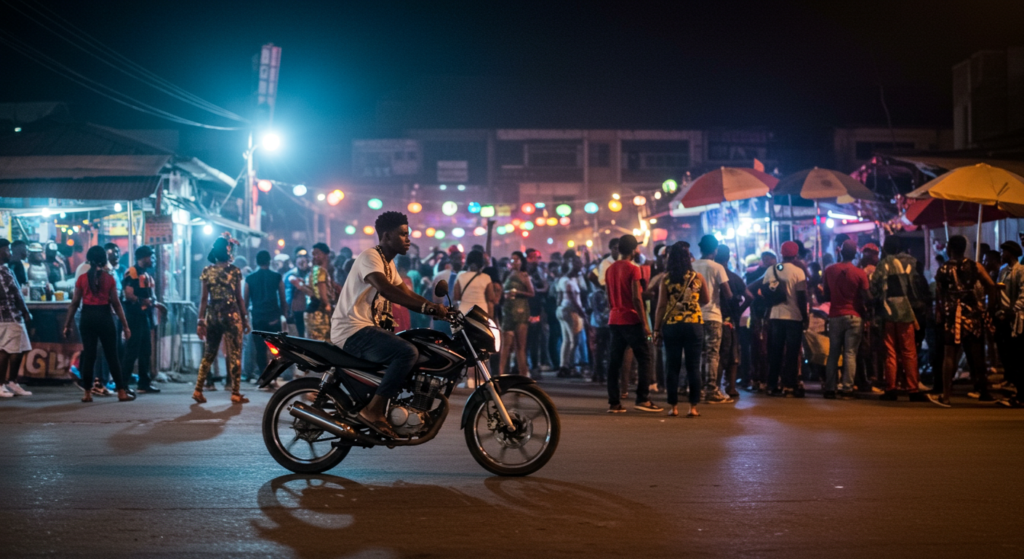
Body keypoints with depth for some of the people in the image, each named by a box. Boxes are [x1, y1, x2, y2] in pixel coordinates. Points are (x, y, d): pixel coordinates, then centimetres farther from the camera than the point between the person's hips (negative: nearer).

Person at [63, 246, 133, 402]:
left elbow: (75, 303, 1)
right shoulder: (109, 278, -4)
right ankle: (122, 392, 5)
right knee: (112, 355, 4)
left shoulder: (82, 278, 0)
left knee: (89, 355, 6)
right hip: (104, 317, -1)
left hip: (87, 317, 2)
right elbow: (116, 303, -4)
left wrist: (67, 325, 8)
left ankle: (87, 393, 8)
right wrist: (125, 325, 0)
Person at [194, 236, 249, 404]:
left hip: (212, 315, 4)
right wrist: (245, 319, 4)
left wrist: (201, 321, 5)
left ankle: (198, 390, 12)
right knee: (234, 354, 2)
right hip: (231, 315, -4)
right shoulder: (235, 271, -5)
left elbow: (204, 298, 1)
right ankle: (235, 393, 3)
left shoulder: (207, 271, 3)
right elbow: (239, 298, -3)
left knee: (209, 353, 14)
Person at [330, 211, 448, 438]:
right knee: (408, 352, -28)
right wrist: (426, 306, -37)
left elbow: (408, 296, 15)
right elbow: (386, 290, -30)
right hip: (353, 330, -11)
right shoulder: (369, 257, -12)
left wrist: (438, 310, -1)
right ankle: (373, 410, -24)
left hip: (369, 329, 11)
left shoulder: (388, 264, 19)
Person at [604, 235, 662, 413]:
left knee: (614, 362, 5)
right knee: (644, 359, 1)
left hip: (614, 320, 7)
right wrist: (645, 323, -12)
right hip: (632, 321, -6)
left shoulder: (610, 270, 11)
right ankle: (643, 399, -4)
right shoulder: (633, 269, -10)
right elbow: (636, 298, -15)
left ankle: (614, 402, 4)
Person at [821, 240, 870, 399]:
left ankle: (830, 388, 6)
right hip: (854, 316, -2)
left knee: (833, 353, 8)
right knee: (850, 353, 0)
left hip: (835, 316, 2)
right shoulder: (860, 273, -8)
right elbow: (867, 298, -8)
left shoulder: (829, 270, 0)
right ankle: (847, 388, -3)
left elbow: (826, 296, 6)